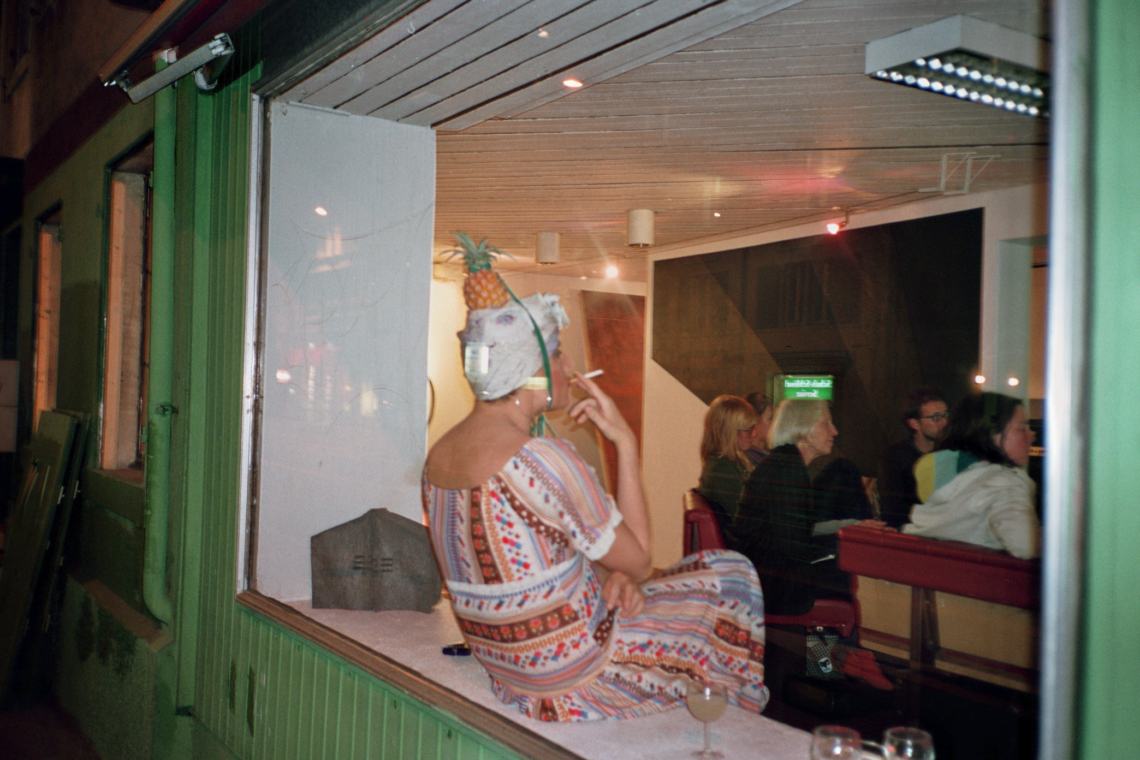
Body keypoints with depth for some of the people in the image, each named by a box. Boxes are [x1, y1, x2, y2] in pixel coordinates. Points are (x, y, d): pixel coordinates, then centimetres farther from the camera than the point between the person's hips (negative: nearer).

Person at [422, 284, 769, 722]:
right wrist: (626, 442, -12)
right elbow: (637, 558, -16)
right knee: (729, 577, 11)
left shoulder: (438, 455, -1)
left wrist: (609, 575, -3)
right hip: (573, 668, -8)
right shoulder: (543, 459, -29)